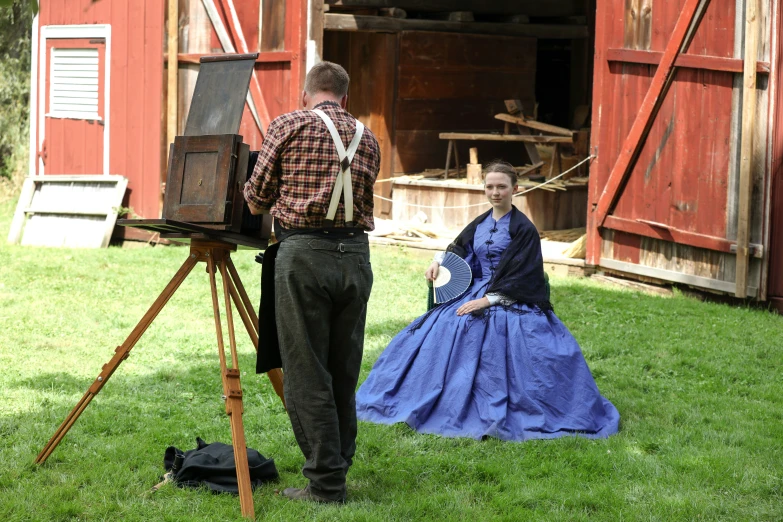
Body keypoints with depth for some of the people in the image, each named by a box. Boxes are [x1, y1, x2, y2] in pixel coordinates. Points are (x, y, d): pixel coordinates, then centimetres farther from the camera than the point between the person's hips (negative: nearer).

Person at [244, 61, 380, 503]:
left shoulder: (289, 126, 2)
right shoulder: (367, 139, 14)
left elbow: (256, 195, 6)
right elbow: (360, 199, 14)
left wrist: (276, 207, 30)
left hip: (305, 254, -5)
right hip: (355, 255, 5)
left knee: (307, 374, -1)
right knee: (344, 373, 13)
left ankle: (326, 483, -2)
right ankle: (338, 467, 20)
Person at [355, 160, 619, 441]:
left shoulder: (523, 228, -7)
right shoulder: (479, 224, 13)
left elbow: (520, 276, -12)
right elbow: (458, 250, 27)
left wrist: (489, 300, -20)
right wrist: (438, 263, 5)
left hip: (511, 300, -6)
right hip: (474, 293, 6)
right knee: (441, 336, -10)